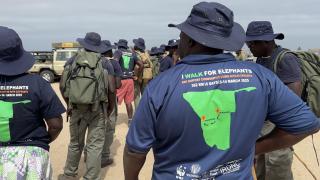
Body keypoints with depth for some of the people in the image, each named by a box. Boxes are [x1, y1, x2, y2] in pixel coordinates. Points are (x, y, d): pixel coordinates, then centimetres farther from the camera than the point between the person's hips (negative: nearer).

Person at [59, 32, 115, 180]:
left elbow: (62, 86, 2)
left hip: (76, 108, 3)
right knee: (95, 145, 7)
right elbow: (111, 89, -9)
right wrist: (110, 106, 8)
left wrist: (70, 103, 17)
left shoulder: (72, 60, 1)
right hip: (97, 109, -3)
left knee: (75, 143, 20)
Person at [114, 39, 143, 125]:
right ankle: (130, 120, 20)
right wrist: (136, 76, 14)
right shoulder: (132, 54, 11)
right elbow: (141, 65, 8)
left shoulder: (118, 52, -2)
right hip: (130, 80, 4)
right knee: (128, 102, 12)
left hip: (120, 80, -4)